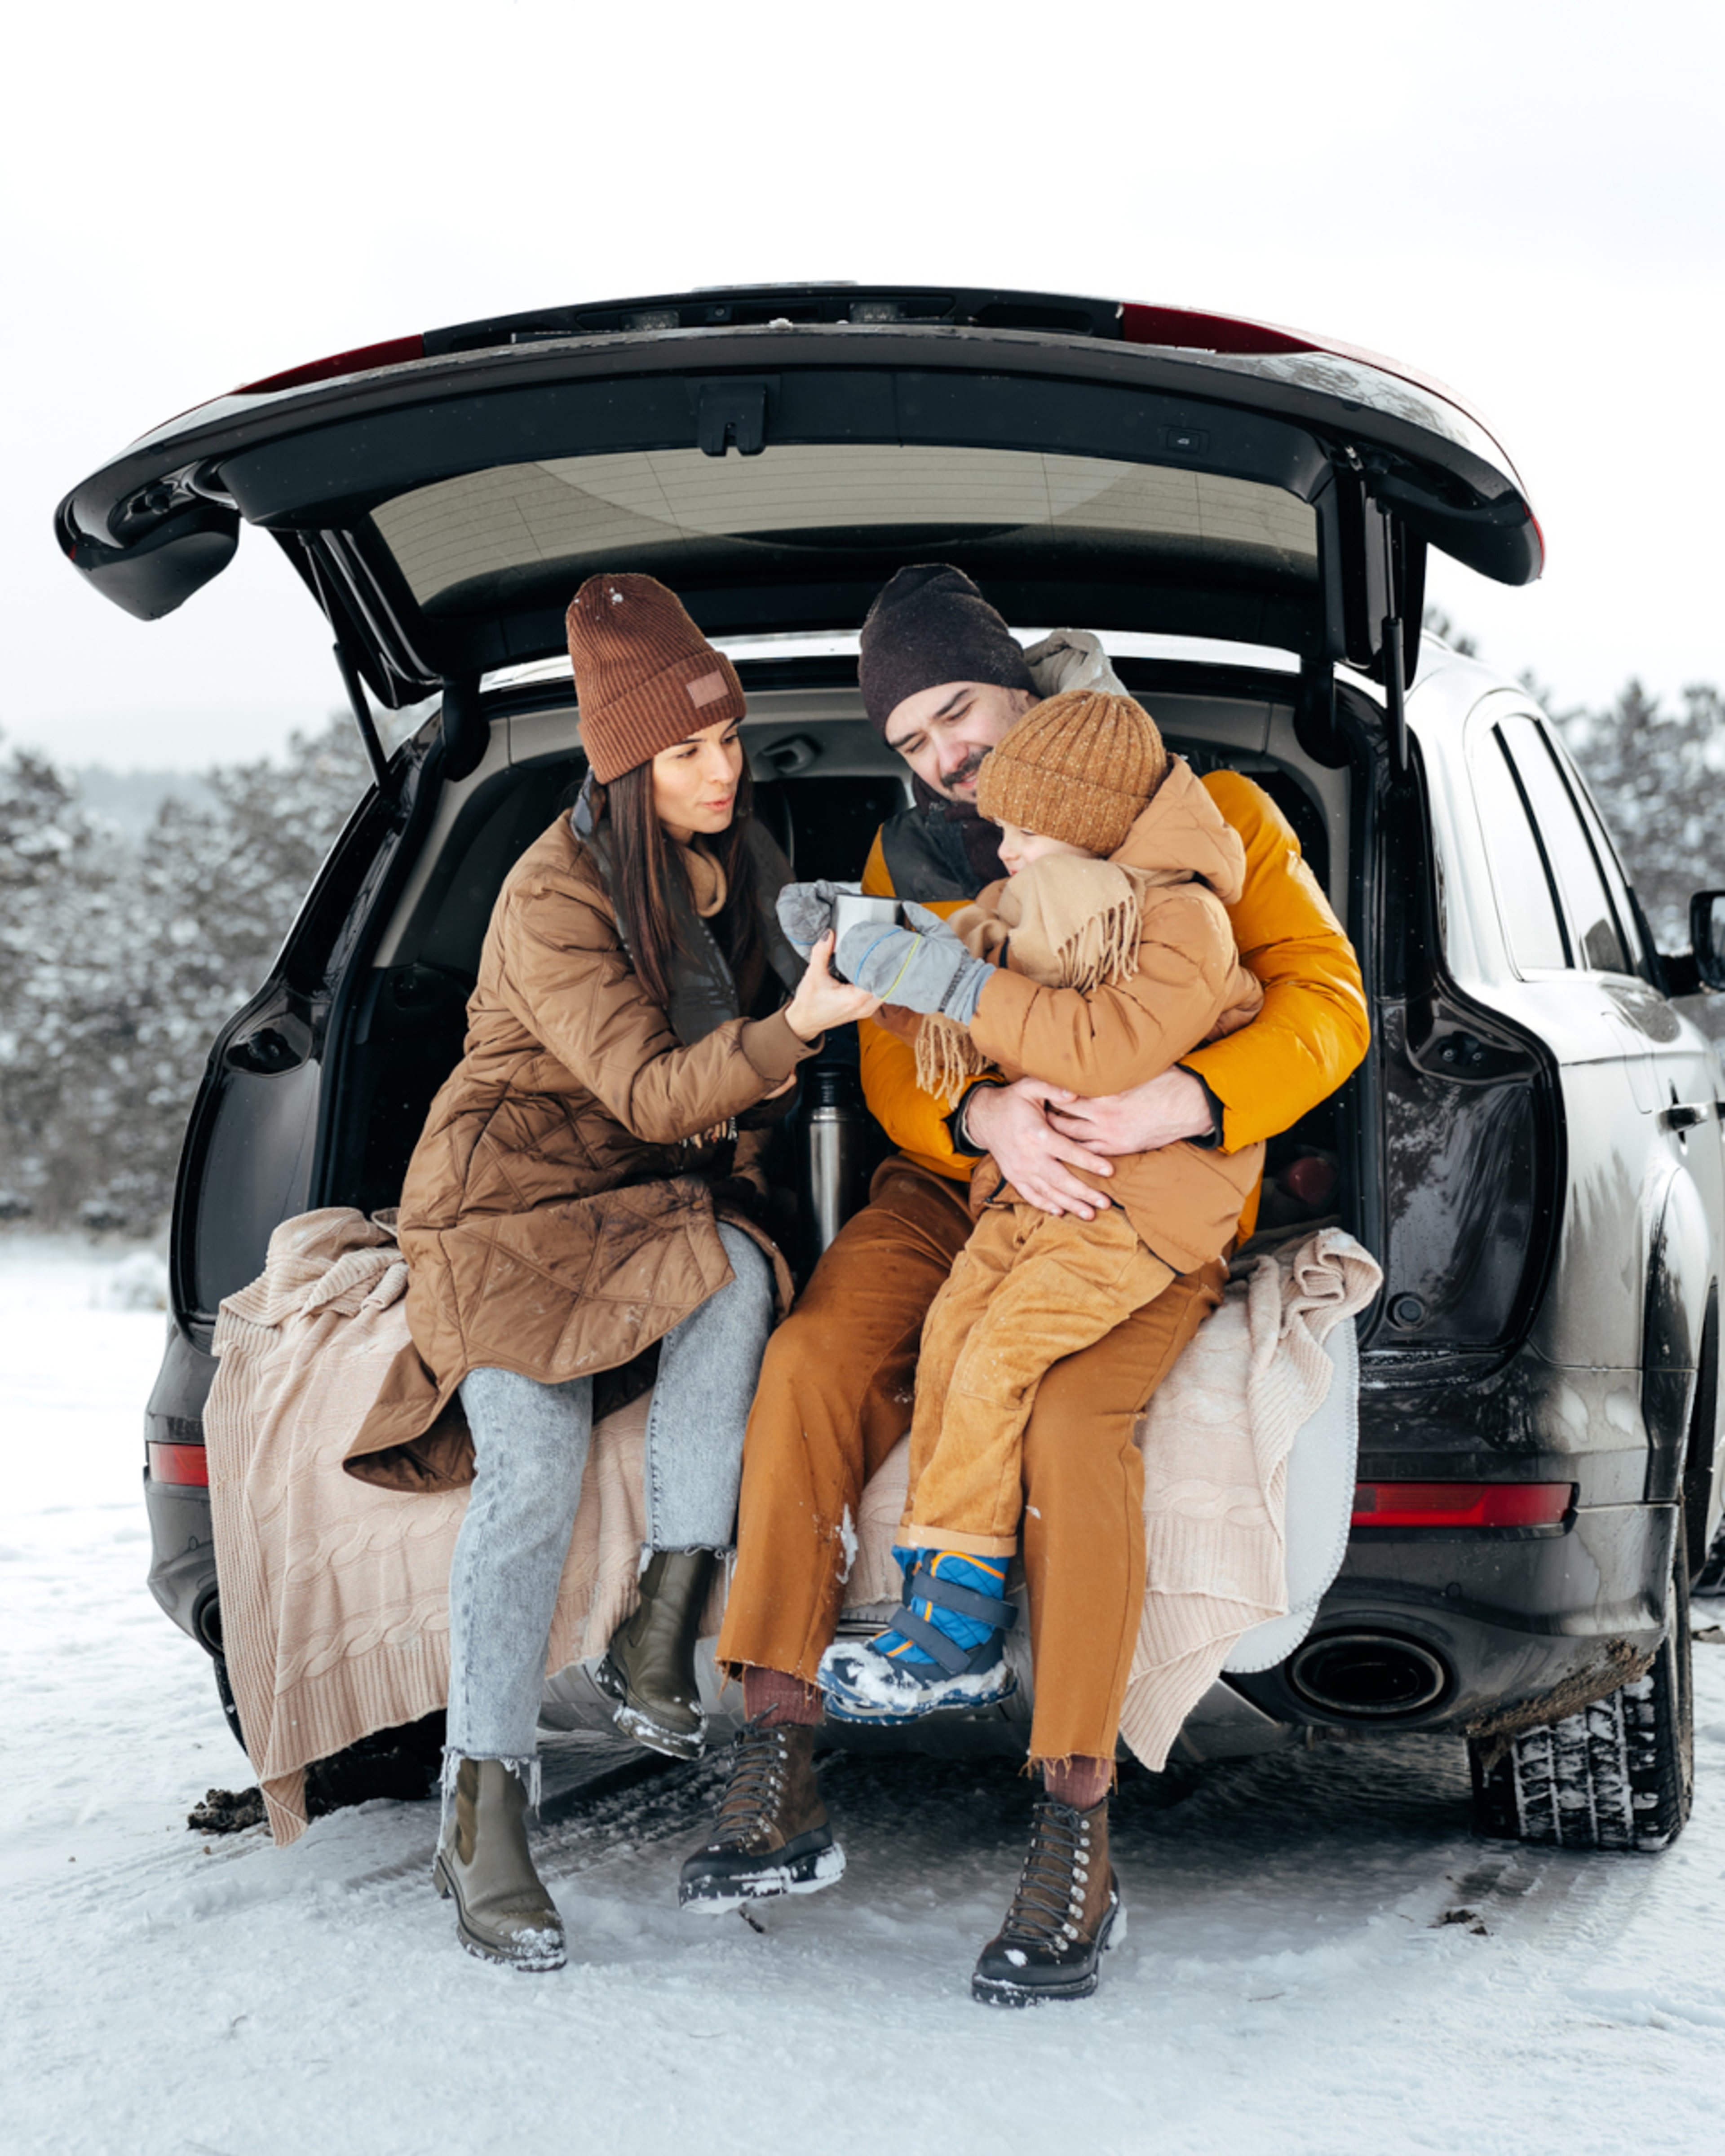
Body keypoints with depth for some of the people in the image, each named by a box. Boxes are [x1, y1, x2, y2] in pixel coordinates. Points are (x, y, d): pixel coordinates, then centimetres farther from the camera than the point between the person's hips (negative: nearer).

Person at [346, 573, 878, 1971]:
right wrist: (796, 1028, -36)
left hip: (668, 1203, 5)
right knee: (536, 1467, -25)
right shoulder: (557, 895, -14)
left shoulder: (738, 862, 9)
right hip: (517, 1191, -5)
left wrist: (835, 984, 7)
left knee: (737, 1277, -32)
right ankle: (485, 1819, -22)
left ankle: (662, 1644, -27)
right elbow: (647, 1090, -22)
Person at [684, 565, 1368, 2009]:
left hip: (1151, 1206, -3)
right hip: (956, 1182, 4)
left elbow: (1326, 1003, -6)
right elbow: (893, 1069, 4)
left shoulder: (1209, 814, 2)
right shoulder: (913, 857, 12)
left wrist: (1190, 1100, -26)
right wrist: (984, 1117, -21)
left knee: (1075, 1418, -33)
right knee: (812, 1358, -25)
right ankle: (777, 1769, -23)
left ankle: (1078, 1824, -25)